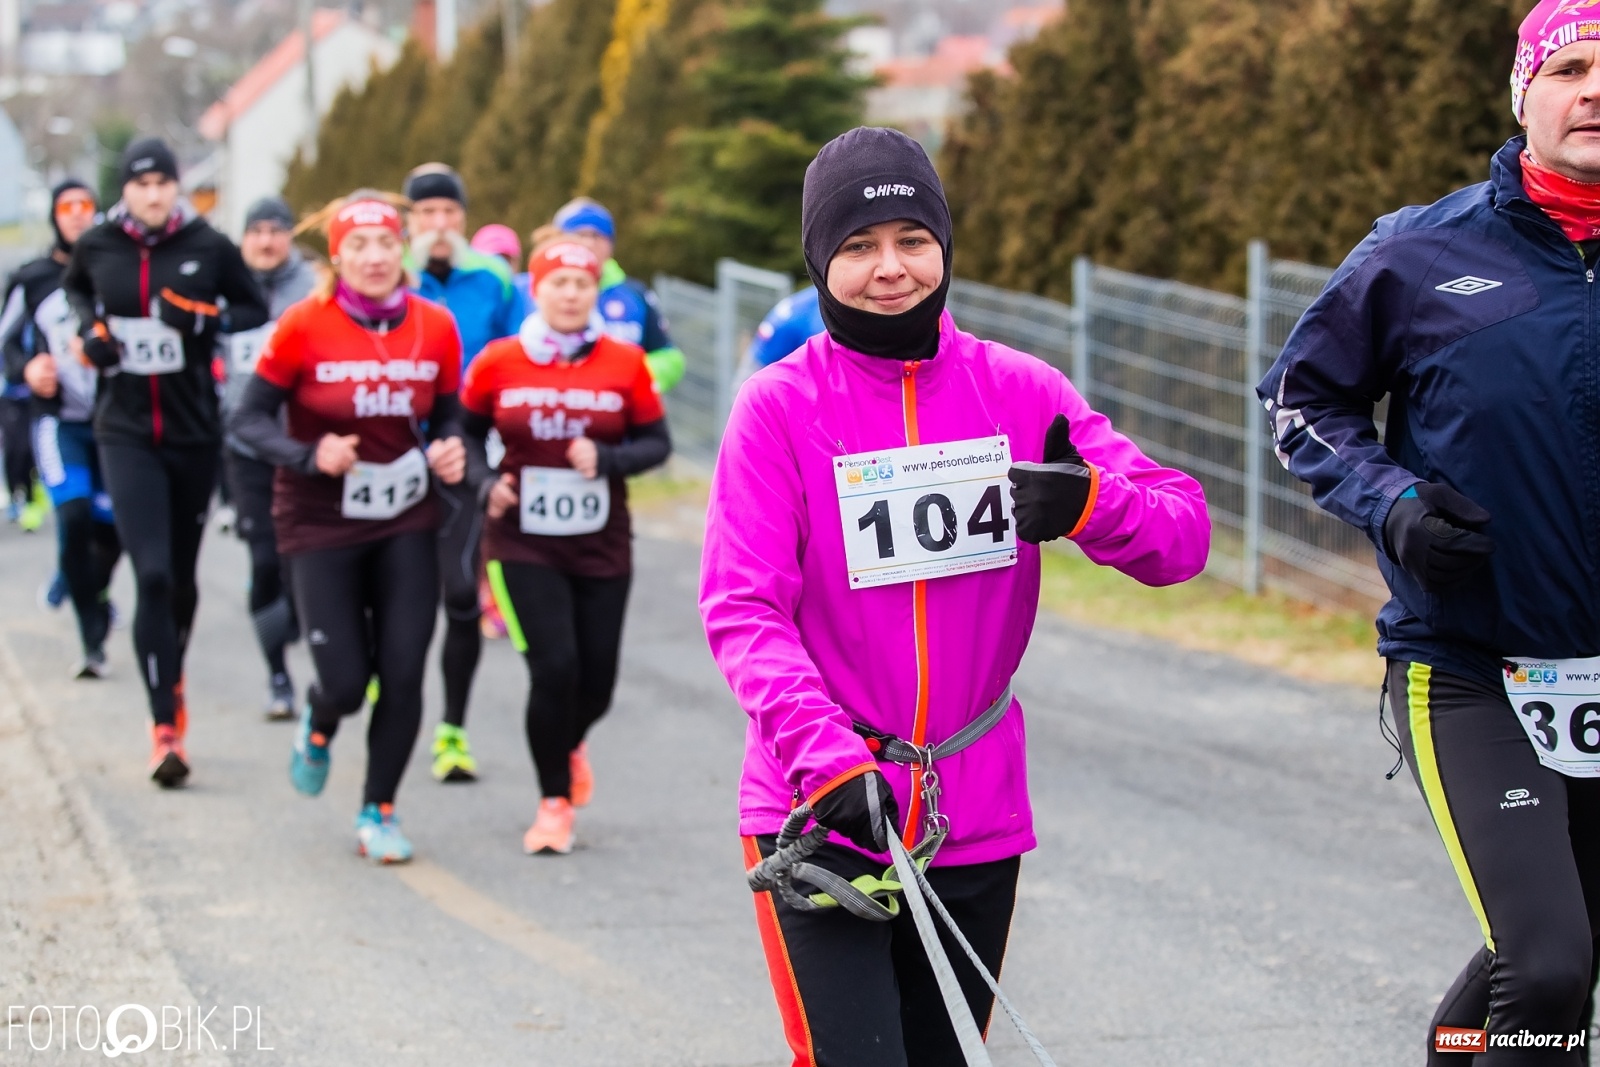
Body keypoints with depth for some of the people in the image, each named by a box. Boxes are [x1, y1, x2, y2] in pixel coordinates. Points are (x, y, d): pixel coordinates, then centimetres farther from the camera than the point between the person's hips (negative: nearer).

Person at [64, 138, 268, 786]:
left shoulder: (210, 248, -4)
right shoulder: (98, 246, 0)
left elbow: (256, 313, 5)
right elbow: (72, 289, 21)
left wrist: (209, 318, -14)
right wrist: (89, 327, 2)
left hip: (195, 432, 1)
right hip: (125, 433, -1)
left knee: (182, 576, 14)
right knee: (153, 575, -15)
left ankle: (172, 679, 43)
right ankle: (165, 728, -13)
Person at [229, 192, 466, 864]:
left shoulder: (434, 327, -2)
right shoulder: (305, 327, -12)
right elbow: (249, 419, -8)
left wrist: (451, 451, -11)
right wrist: (309, 456, -24)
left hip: (407, 526, 3)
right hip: (321, 526, -2)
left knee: (403, 673, -3)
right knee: (345, 681, -4)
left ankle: (378, 812, 16)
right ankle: (318, 726, 34)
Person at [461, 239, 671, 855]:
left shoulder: (625, 364, -2)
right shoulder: (499, 363, -3)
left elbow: (656, 443, 2)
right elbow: (468, 433, 8)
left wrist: (607, 460, -16)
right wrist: (486, 483, -10)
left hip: (602, 548, 2)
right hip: (523, 545, -2)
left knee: (596, 682, 5)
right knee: (554, 668, -14)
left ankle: (568, 744, 43)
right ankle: (555, 803, 6)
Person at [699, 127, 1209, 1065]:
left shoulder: (1021, 392, 1)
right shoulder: (781, 406, -6)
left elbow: (1184, 535, -3)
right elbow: (743, 611, -13)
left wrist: (1090, 504, -25)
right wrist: (826, 756, -28)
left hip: (975, 818, 4)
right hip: (820, 816, -3)